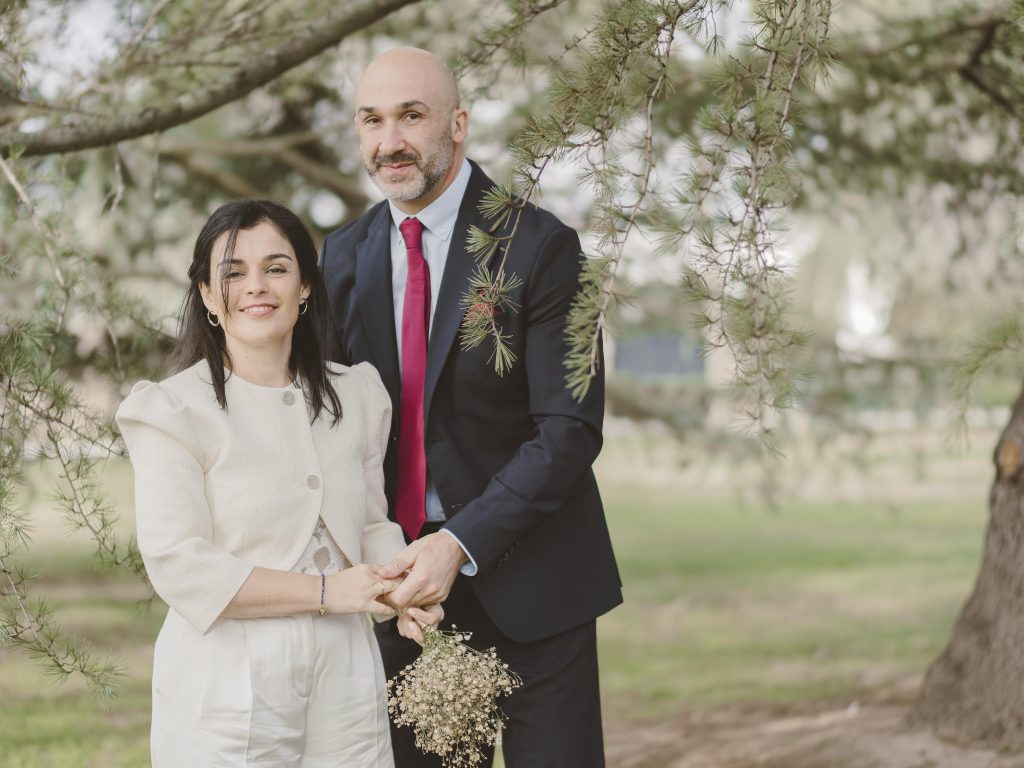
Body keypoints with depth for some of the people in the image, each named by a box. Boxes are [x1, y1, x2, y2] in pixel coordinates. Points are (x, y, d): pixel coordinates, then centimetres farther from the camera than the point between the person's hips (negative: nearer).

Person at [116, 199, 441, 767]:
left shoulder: (357, 395, 10)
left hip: (344, 687, 5)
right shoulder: (175, 411, -7)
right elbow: (178, 566, -14)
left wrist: (402, 590, -6)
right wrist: (325, 591, -16)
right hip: (227, 698, -4)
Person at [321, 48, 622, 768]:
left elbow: (570, 430, -14)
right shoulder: (345, 256, 6)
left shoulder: (540, 247, -10)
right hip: (406, 576, 4)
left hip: (526, 575, -4)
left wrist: (461, 544, -22)